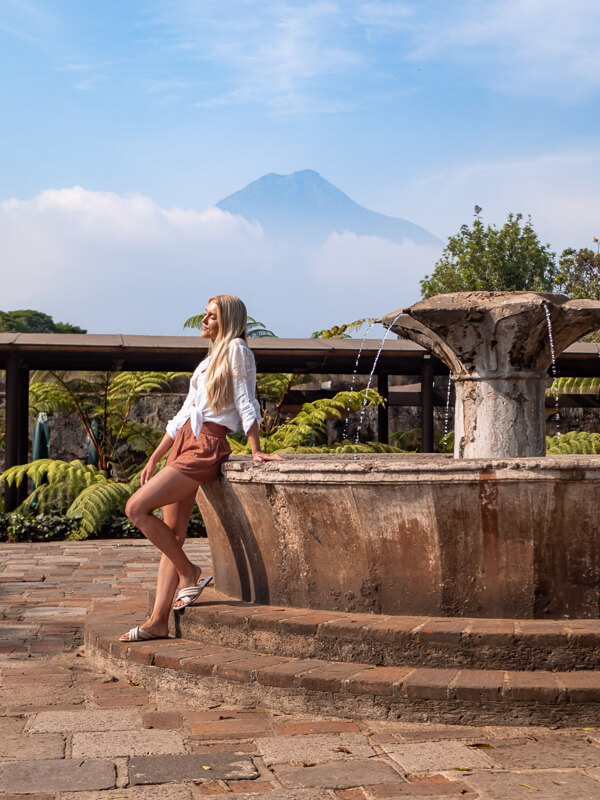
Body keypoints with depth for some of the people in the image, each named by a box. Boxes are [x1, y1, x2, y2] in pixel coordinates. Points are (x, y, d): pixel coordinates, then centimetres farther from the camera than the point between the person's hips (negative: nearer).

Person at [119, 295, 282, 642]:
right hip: (184, 443, 9)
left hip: (206, 447, -9)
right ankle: (158, 621, 1)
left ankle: (190, 574, -3)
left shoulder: (236, 349, 0)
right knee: (172, 536, 3)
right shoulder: (209, 360, 24)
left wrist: (256, 450, -11)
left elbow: (245, 401, -6)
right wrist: (154, 459, 21)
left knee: (137, 507, -16)